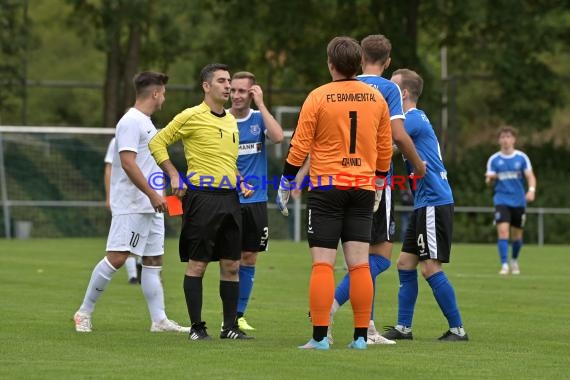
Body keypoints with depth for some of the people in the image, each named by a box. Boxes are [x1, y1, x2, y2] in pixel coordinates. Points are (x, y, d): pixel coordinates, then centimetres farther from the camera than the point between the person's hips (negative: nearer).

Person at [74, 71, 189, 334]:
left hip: (151, 207, 10)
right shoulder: (131, 122, -13)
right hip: (131, 206, -10)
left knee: (154, 260, 6)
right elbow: (127, 162, -21)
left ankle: (159, 320, 5)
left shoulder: (145, 122, 18)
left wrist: (157, 195, 21)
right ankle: (84, 312, -5)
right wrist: (152, 194, -22)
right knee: (117, 257, -13)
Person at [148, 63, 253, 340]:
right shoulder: (192, 116, -4)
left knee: (231, 265, 5)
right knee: (197, 264, -3)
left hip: (229, 197, 7)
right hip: (202, 196, -7)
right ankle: (197, 327, 1)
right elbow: (157, 143, -1)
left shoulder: (231, 120, 17)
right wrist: (174, 176, -7)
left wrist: (239, 181, 15)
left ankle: (230, 326, 10)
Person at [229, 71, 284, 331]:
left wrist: (261, 105, -12)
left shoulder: (259, 118, 5)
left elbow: (278, 137, -15)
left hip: (256, 200, 2)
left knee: (249, 258, 5)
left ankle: (239, 314, 13)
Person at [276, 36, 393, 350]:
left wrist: (285, 185, 5)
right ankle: (361, 336, 1)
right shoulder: (376, 98, 6)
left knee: (322, 264, -4)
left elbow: (299, 146, -4)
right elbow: (385, 147, 13)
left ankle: (320, 336, -8)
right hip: (363, 188, 3)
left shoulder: (318, 97, -6)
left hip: (327, 188, -3)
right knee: (360, 264, 3)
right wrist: (379, 182, 26)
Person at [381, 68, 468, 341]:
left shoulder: (415, 119, -13)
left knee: (430, 268, -9)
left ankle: (458, 329, -4)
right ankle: (403, 328, 12)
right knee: (405, 263, 9)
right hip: (425, 205, 10)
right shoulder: (414, 120, 17)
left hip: (434, 203, -10)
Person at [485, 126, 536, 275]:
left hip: (518, 201, 1)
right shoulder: (494, 159, 2)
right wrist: (490, 179, -20)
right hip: (502, 200, -1)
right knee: (503, 231, -18)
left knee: (517, 235, 9)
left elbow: (530, 176, -2)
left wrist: (531, 190, -22)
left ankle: (514, 260, 36)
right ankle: (504, 265, -18)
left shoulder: (521, 158, 1)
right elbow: (489, 181, 4)